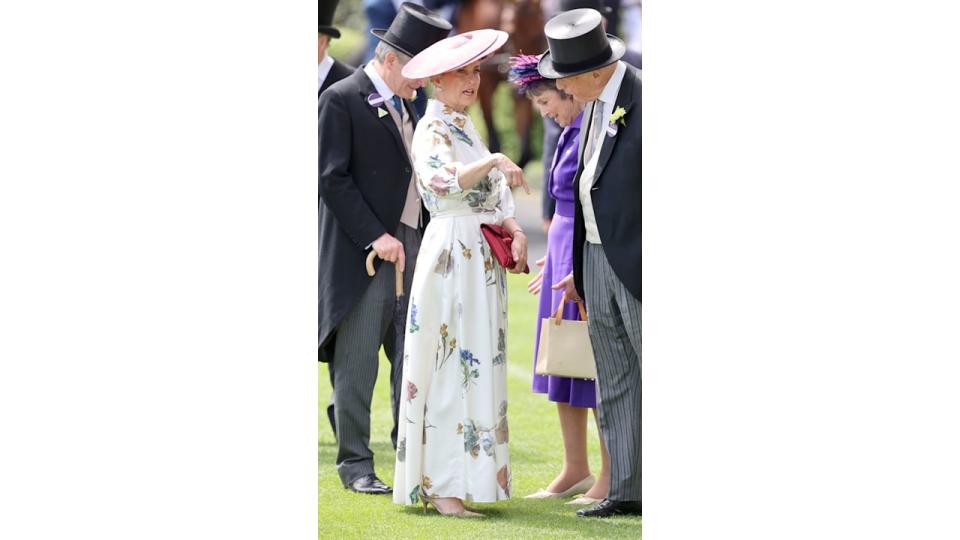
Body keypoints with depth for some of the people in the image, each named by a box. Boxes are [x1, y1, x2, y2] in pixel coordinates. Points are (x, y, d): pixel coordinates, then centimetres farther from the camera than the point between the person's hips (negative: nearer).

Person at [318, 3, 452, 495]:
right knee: (356, 366, -2)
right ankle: (355, 464, 4)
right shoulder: (342, 100, -7)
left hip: (411, 248, 7)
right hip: (363, 253, -7)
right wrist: (374, 236, -17)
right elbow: (333, 178, -13)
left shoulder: (404, 105, 17)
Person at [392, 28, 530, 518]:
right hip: (452, 253, -9)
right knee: (451, 364, -9)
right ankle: (442, 485, -8)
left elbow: (494, 193, 19)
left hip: (482, 257, 9)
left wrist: (514, 230, 2)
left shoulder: (463, 127, 18)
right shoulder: (432, 129, -9)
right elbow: (442, 181, -28)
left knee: (478, 363, 9)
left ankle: (463, 476, 12)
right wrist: (495, 161, -37)